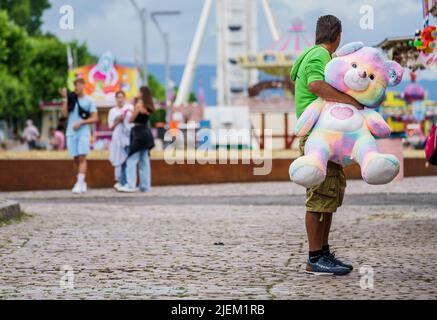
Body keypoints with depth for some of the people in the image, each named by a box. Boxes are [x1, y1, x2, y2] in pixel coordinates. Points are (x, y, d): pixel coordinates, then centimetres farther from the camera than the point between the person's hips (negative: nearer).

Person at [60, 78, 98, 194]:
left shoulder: (89, 101, 2)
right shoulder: (71, 99, 9)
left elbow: (95, 118, -1)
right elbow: (65, 114, -1)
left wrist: (81, 123, -12)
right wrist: (65, 99, -6)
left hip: (83, 133, -3)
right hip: (71, 133, 3)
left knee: (82, 158, -11)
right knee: (76, 159, 6)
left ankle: (79, 183, -17)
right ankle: (83, 183, 15)